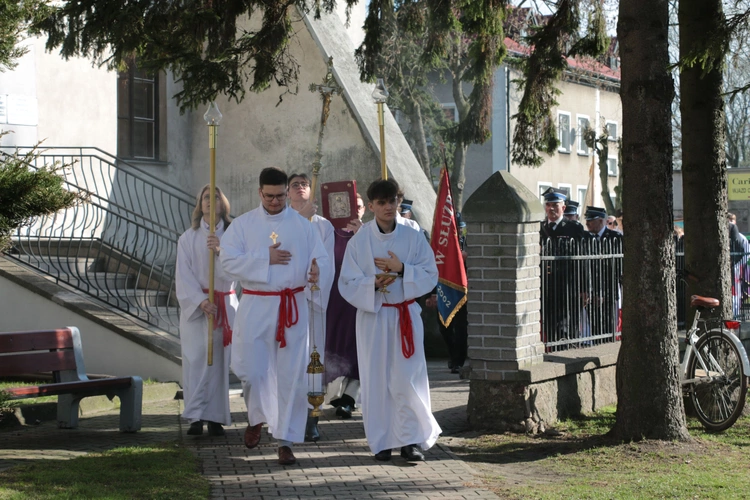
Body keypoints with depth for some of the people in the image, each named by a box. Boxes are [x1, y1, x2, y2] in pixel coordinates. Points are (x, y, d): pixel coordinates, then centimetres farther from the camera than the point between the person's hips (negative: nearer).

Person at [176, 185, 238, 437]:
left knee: (219, 361, 0)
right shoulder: (188, 238, 5)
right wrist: (200, 301, -14)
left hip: (225, 305, 0)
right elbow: (183, 276, 0)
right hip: (195, 306, 0)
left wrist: (220, 251, -25)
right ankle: (196, 417, -6)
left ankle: (215, 418, 3)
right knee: (195, 361, -6)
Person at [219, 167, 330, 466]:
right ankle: (257, 417, 31)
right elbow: (228, 260, -7)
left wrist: (316, 270, -24)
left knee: (291, 375, 0)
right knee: (250, 370, 0)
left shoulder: (302, 225, 5)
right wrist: (265, 258, -14)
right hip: (255, 307, 0)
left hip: (292, 308, 0)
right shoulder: (243, 224, 3)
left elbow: (322, 259, 0)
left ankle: (285, 440, 9)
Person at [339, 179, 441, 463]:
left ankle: (412, 439, 3)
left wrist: (401, 269, -14)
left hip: (406, 316, 0)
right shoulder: (358, 241, -1)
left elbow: (430, 275, 0)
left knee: (408, 378, -5)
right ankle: (380, 442, 13)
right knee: (376, 378, 2)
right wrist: (373, 283, -20)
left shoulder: (413, 238, 2)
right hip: (372, 316, 0)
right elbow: (347, 284, -3)